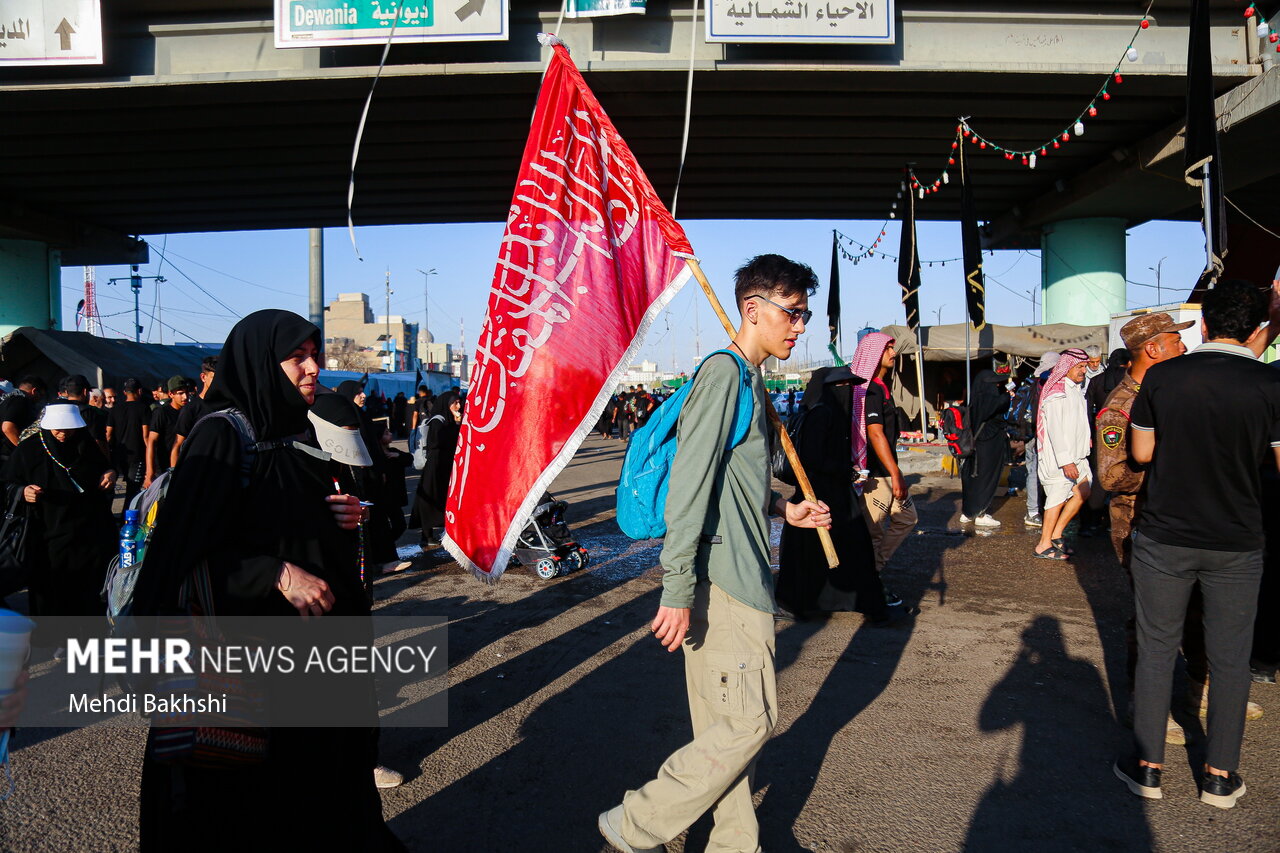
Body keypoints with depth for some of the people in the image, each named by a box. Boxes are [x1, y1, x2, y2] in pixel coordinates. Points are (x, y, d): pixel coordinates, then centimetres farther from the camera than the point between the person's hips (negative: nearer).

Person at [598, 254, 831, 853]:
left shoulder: (749, 380, 17)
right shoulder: (723, 374, -13)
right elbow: (689, 485, -20)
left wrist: (784, 509, 16)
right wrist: (677, 591, -22)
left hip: (739, 577, 10)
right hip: (724, 580, -10)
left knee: (725, 724, 16)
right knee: (748, 720, -2)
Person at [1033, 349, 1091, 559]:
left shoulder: (1075, 389, 14)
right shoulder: (1057, 392, -18)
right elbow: (1055, 429, -24)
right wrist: (1066, 461, -26)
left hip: (1075, 454, 10)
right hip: (1058, 457, -10)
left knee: (1083, 491, 13)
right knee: (1058, 497, -4)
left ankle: (1056, 534, 21)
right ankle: (1044, 545, 6)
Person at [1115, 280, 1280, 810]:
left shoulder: (1162, 377, -7)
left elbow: (1141, 453, 2)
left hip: (1164, 539, 0)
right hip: (1237, 544, 0)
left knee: (1156, 649, 11)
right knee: (1229, 658, 12)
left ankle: (1147, 766, 19)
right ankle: (1220, 775, 21)